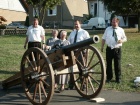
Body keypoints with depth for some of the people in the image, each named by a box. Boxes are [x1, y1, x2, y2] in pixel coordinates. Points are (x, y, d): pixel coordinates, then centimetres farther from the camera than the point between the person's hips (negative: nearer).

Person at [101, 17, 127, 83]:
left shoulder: (121, 30, 6)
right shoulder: (108, 29, 9)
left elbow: (125, 38, 10)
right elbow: (103, 38, 12)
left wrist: (122, 40, -13)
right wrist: (102, 47, 8)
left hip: (117, 49, -1)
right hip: (109, 49, 1)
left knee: (117, 64, 5)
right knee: (108, 64, 7)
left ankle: (118, 78, 18)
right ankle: (109, 77, 21)